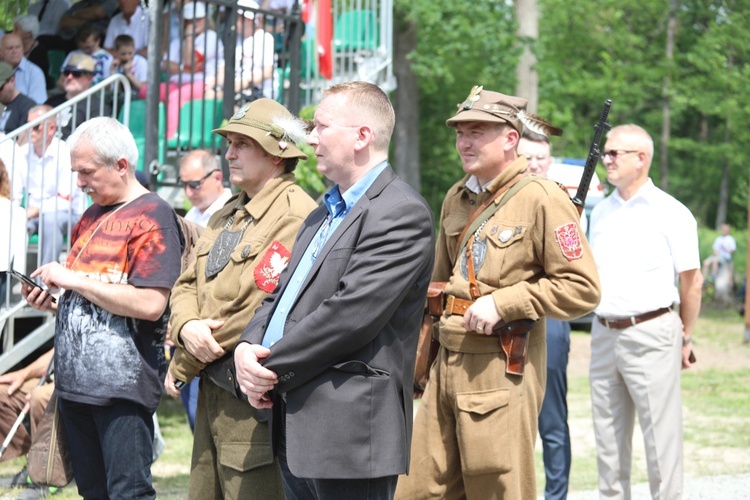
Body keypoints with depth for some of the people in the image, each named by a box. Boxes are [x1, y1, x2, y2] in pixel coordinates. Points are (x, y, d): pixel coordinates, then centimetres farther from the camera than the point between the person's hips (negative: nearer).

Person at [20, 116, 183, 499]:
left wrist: (72, 279, -14)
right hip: (75, 381, 8)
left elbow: (150, 304, -20)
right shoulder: (92, 217, 18)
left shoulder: (153, 216, -8)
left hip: (122, 384, -8)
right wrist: (52, 304, 5)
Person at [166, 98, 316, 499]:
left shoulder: (295, 215, -14)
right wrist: (186, 327, -9)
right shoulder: (225, 217, 18)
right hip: (212, 392, 9)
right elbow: (187, 284, 16)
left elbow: (256, 309, -19)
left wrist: (183, 366, -10)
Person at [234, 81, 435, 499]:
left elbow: (352, 313, -20)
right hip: (297, 432, 9)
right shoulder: (325, 213, 21)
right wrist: (248, 347, -2)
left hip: (349, 431, -9)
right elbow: (282, 294, 19)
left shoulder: (402, 213, -12)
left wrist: (272, 369, -13)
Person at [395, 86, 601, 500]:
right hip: (447, 367, 7)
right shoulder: (456, 198, 14)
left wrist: (502, 303, -17)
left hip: (502, 372, -7)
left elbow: (582, 289, -13)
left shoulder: (541, 199, -9)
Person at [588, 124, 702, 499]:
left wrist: (685, 338, -2)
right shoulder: (601, 212, 13)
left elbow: (692, 281, -3)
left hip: (651, 334, -6)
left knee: (660, 436, -3)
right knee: (608, 436, 11)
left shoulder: (670, 213, -5)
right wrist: (601, 325, 15)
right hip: (604, 335, 6)